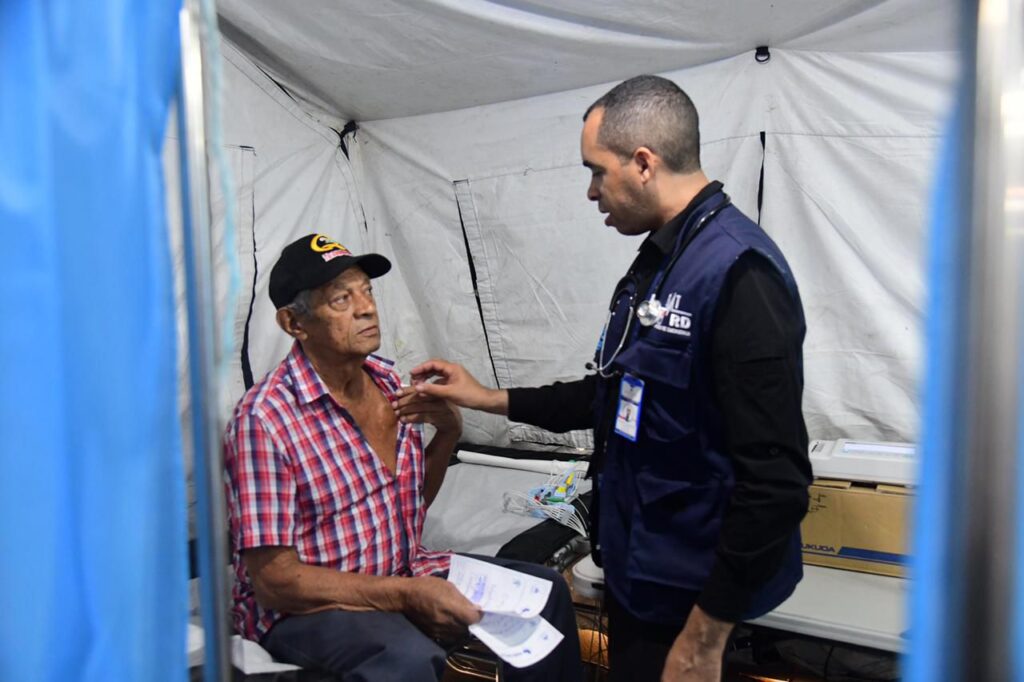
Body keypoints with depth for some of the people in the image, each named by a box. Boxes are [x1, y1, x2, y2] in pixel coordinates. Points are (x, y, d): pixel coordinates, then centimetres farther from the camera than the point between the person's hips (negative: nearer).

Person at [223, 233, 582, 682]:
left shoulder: (387, 381, 2)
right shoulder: (265, 419, -21)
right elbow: (274, 581, -21)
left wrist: (448, 433, -5)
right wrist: (407, 595, -25)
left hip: (402, 571, 7)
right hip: (302, 606, -7)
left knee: (543, 590, 2)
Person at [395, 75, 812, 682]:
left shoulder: (737, 272, -24)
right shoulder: (656, 264, 7)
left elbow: (775, 483, -26)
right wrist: (488, 399, 13)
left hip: (686, 595, -9)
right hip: (634, 565, 9)